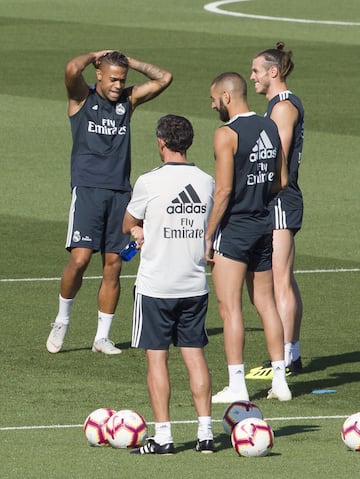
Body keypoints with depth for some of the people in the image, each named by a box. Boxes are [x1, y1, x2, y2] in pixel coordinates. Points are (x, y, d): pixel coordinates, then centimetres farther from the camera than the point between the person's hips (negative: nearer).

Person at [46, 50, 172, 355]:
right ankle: (62, 321, 7)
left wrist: (129, 62, 7)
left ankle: (102, 337, 9)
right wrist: (96, 55, 0)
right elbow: (72, 70, -18)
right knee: (79, 259, -14)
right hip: (88, 190, -4)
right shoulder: (83, 98, 2)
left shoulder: (128, 100, 13)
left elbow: (164, 78, 10)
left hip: (120, 192, 4)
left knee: (113, 265, 2)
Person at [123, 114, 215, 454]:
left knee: (156, 357, 1)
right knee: (194, 353, 9)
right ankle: (205, 432, 6)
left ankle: (163, 436, -1)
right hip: (195, 284, 4)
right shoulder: (206, 182, 3)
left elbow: (128, 225, 2)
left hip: (155, 285, -4)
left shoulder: (149, 182, -11)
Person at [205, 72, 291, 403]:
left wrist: (208, 236, -12)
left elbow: (223, 190, -18)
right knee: (266, 303, 14)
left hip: (234, 227, -7)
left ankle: (237, 386, -4)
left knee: (230, 307, -3)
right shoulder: (270, 128, 7)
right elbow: (281, 181, 12)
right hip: (264, 225, 7)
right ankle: (280, 380, 13)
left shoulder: (227, 134, -15)